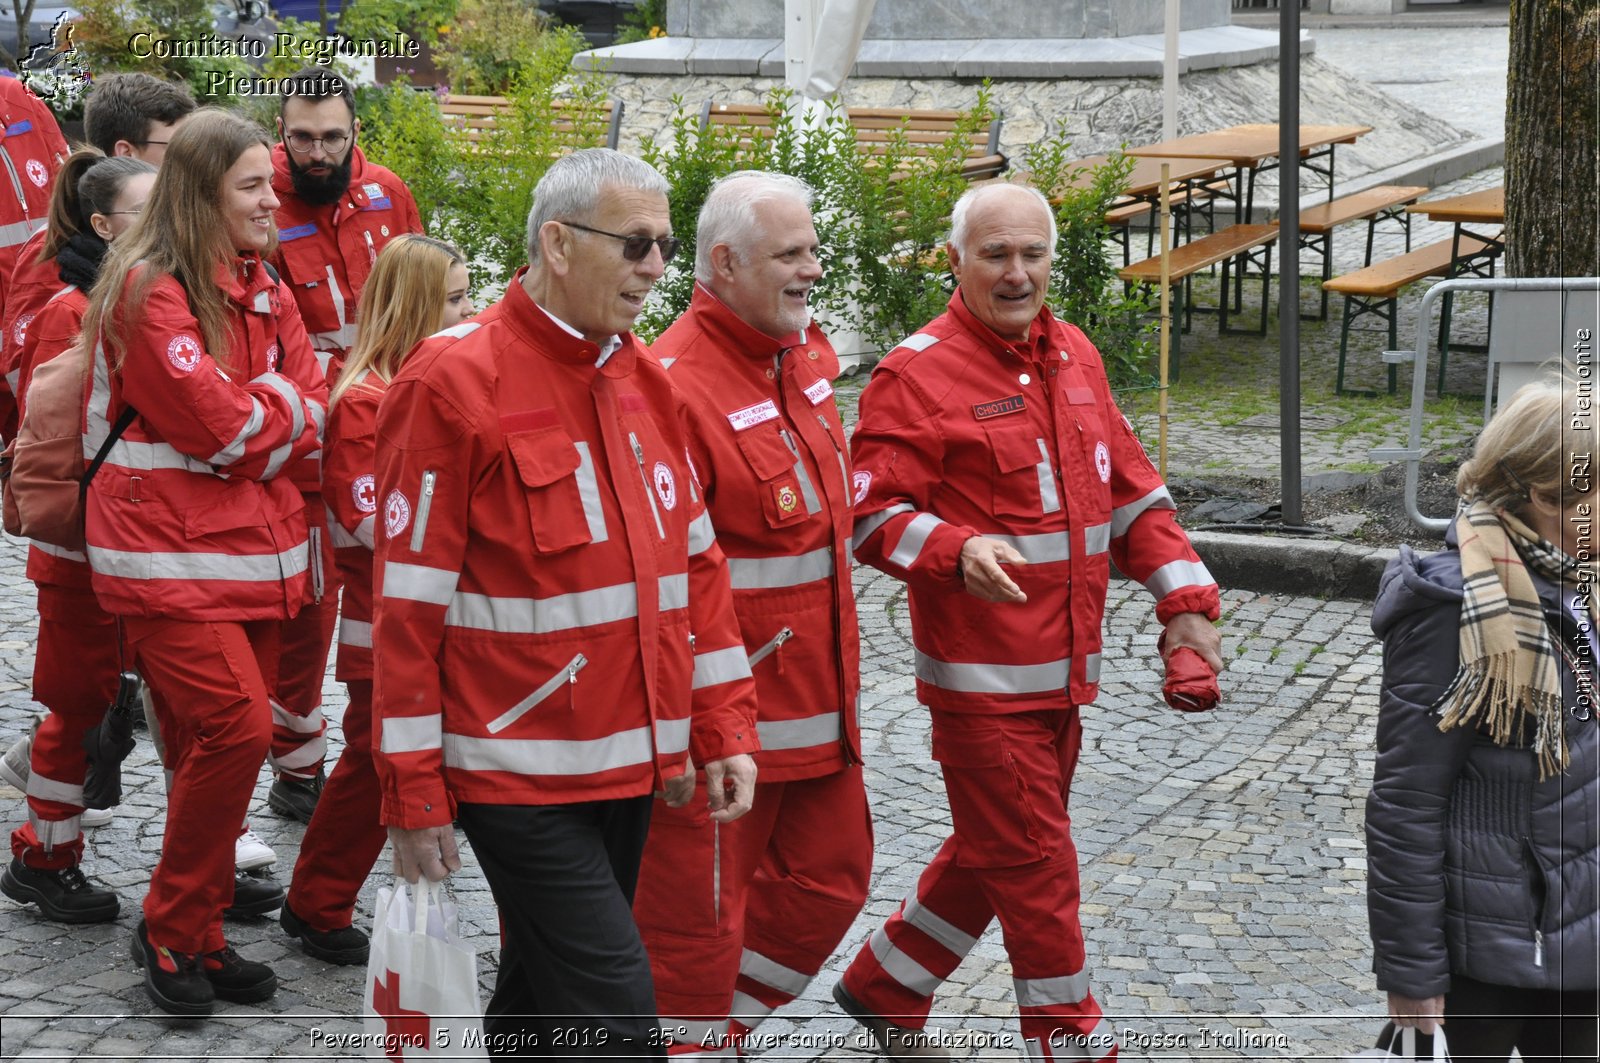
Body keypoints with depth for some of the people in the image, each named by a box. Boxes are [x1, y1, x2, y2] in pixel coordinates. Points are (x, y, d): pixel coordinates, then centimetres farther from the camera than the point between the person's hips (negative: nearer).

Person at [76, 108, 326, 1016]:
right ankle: (173, 933, 1)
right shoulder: (148, 288, -11)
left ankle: (198, 932, 20)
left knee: (219, 743, 9)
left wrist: (262, 419, -12)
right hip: (170, 554, -7)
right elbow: (221, 424, -18)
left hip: (256, 548, 7)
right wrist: (289, 408, -2)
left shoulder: (264, 290, 14)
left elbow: (310, 413, 6)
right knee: (235, 727, -15)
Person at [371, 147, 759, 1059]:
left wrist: (724, 725, 9)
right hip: (519, 775, -7)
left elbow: (695, 563, 14)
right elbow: (410, 605, -12)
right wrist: (414, 795, -11)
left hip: (632, 764, 7)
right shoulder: (456, 383, -13)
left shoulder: (646, 381, 9)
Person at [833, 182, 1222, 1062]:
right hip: (981, 679, -8)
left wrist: (1185, 602, 8)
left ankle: (885, 987, 37)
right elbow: (872, 515, -16)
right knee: (1035, 868, -1)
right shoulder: (916, 375, -12)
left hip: (1064, 673, 8)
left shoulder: (1075, 356, 12)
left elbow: (1131, 492, 16)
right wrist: (957, 550, -33)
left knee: (996, 852, 19)